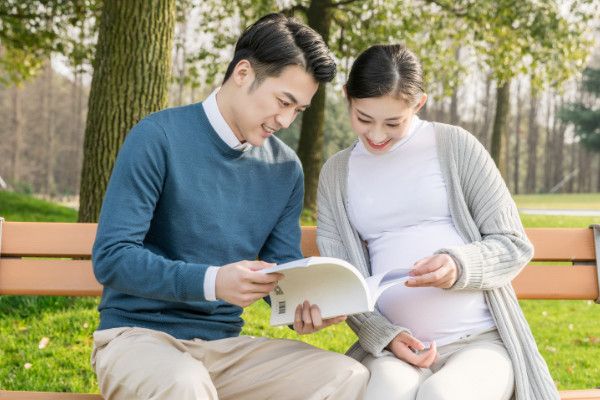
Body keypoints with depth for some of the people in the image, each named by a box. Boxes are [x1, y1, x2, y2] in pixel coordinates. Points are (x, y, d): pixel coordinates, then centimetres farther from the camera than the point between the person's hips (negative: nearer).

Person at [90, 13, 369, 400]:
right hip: (137, 334, -5)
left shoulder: (286, 169, 8)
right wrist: (211, 281, -28)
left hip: (225, 342, 5)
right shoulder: (159, 138, -9)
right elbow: (111, 258, -14)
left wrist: (303, 308, -13)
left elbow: (284, 272, 12)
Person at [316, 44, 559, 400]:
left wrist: (458, 267, -18)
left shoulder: (453, 145, 4)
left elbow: (515, 245, 4)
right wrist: (383, 335, -9)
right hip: (393, 349, 1)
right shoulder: (337, 173, 13)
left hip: (482, 342, -1)